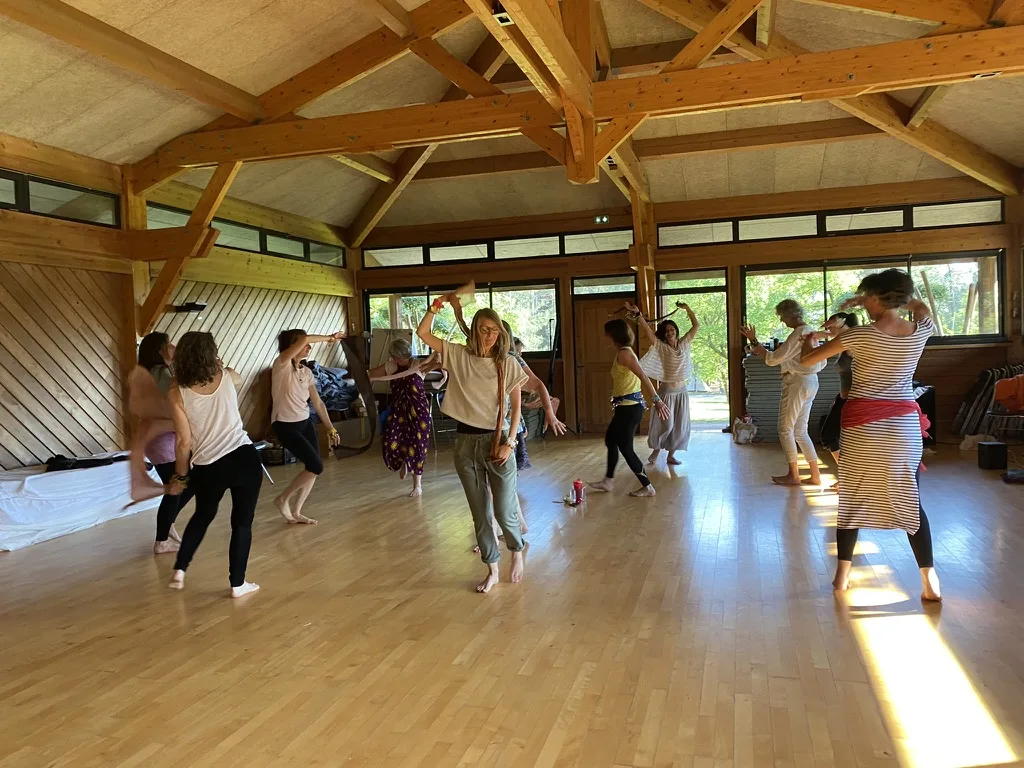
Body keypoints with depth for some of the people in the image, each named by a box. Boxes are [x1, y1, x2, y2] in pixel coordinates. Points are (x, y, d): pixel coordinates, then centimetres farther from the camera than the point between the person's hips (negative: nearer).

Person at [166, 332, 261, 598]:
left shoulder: (177, 393, -5)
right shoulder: (227, 377, 1)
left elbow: (184, 441, -4)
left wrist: (181, 475, 10)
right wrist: (218, 365, 45)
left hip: (208, 468, 0)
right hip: (245, 458, 0)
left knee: (203, 515, 28)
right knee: (242, 522, 11)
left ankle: (179, 571, 29)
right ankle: (238, 584, 18)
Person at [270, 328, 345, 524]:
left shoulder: (306, 371, 7)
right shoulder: (281, 365, -14)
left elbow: (317, 402, 12)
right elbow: (305, 339, -28)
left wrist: (330, 428, 11)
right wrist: (329, 338, -14)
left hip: (305, 423, 7)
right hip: (285, 425, -7)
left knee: (313, 468, 4)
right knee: (316, 466, -11)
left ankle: (296, 512, 18)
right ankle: (283, 499, 8)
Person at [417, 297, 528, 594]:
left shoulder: (508, 364, -3)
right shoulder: (458, 356, 1)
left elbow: (516, 407, -2)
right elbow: (423, 333, 1)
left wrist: (509, 443, -9)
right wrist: (435, 307, -12)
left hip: (497, 441, -2)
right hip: (466, 442, 2)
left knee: (504, 511, -1)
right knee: (479, 511, 10)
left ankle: (517, 551, 31)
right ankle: (492, 569, 25)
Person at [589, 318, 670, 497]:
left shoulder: (624, 353, -17)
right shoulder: (623, 352, 13)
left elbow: (643, 377, -25)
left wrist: (657, 400, -29)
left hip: (629, 407, -10)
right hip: (627, 406, 10)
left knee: (625, 448, -1)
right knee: (610, 440, 20)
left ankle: (647, 487, 8)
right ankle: (608, 481, 30)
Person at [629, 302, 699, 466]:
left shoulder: (684, 344, 3)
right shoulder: (661, 347, -7)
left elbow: (696, 325, 9)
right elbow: (647, 329, -19)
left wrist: (687, 309, 4)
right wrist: (638, 314, -30)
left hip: (682, 391, 4)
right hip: (666, 391, -4)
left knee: (679, 425, 7)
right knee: (664, 424, -1)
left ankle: (671, 454, 19)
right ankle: (656, 449, 22)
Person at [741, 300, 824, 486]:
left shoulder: (798, 333, -18)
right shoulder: (811, 332, 11)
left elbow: (773, 359, -20)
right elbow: (822, 363, 18)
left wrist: (754, 342, -15)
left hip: (797, 382, -10)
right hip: (811, 382, 10)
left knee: (785, 429, 1)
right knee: (800, 431, 13)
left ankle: (793, 475, 7)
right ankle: (815, 476, 14)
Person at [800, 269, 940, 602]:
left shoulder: (860, 335, -12)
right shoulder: (920, 331, -1)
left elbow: (807, 360, -4)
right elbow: (921, 305, 26)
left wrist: (809, 338, 17)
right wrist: (888, 299, 22)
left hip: (863, 424, -2)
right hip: (904, 424, 3)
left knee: (852, 497, 9)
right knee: (910, 500, 10)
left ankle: (842, 575, 16)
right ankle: (930, 581, 7)